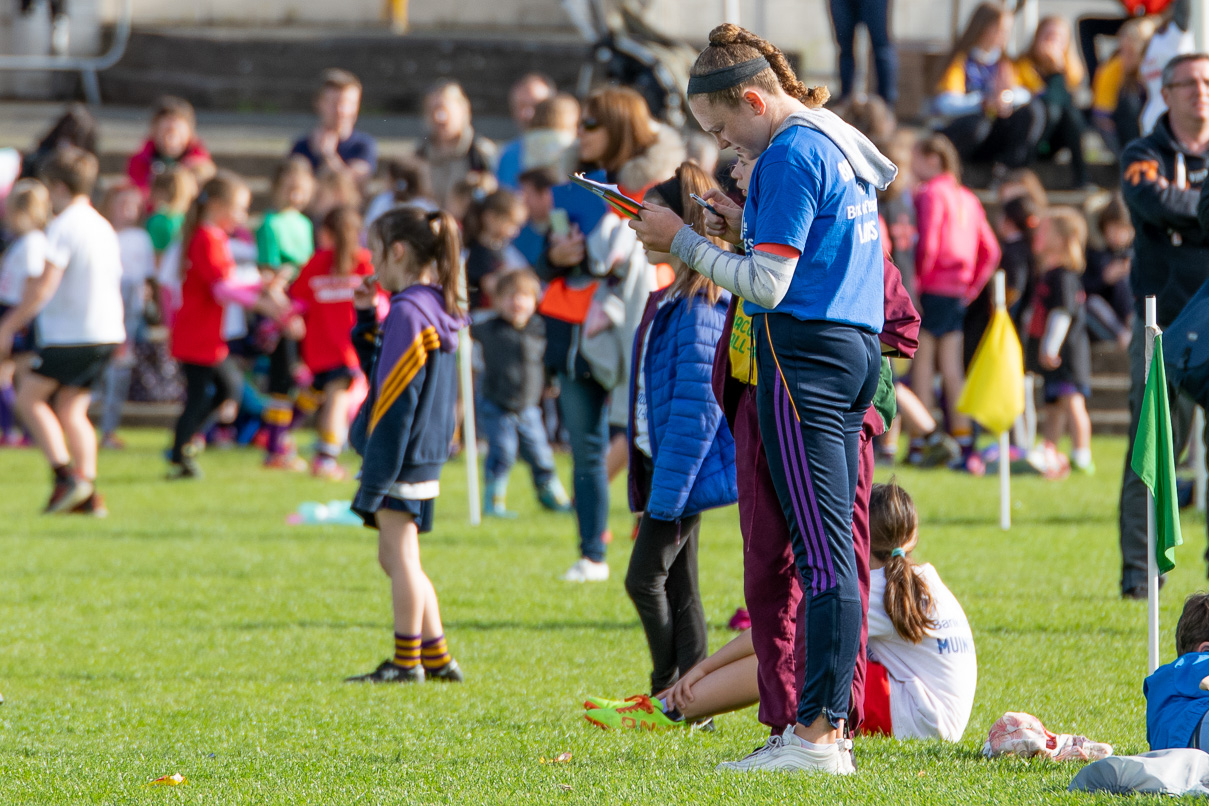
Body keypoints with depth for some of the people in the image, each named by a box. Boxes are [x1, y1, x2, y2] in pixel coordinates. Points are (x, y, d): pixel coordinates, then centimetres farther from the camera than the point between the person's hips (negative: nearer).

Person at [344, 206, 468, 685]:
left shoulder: (408, 313, -17)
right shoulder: (436, 311, 12)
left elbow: (396, 402, -19)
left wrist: (372, 482, -18)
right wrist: (366, 318, 12)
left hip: (403, 460, -10)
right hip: (426, 457, 10)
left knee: (400, 556, -2)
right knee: (398, 559, 17)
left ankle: (407, 661, 3)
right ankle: (437, 659, 19)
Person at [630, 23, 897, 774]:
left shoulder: (790, 155, -12)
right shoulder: (839, 143, 18)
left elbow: (768, 285, -16)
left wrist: (683, 242, -7)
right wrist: (747, 227, 17)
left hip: (805, 352, -10)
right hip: (856, 347, 10)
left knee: (823, 550, -11)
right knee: (832, 550, 9)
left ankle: (820, 734, -12)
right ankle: (826, 724, 10)